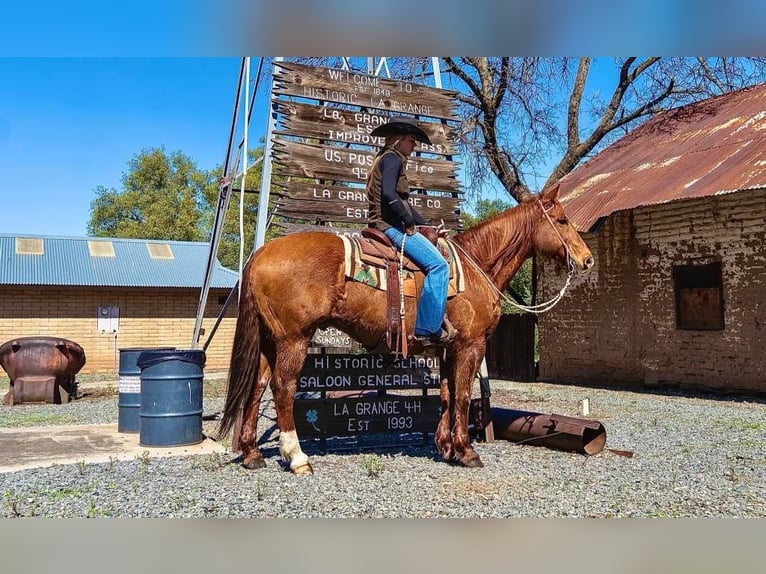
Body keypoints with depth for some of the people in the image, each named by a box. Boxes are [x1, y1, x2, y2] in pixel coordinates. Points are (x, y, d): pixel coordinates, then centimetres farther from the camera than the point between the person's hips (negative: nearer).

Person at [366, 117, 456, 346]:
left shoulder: (389, 159, 25)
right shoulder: (392, 158, -7)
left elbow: (403, 202, 27)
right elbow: (389, 195, -23)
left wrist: (425, 225, 20)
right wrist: (409, 221, -14)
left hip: (389, 225, 11)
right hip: (390, 225, -11)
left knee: (436, 263, 16)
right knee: (437, 264, -19)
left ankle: (435, 319, 13)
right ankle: (428, 329, -20)